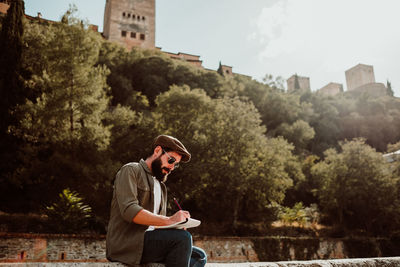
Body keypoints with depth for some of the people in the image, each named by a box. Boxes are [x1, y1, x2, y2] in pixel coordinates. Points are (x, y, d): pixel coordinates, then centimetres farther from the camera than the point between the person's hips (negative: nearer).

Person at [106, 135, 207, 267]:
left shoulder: (161, 186, 24)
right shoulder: (130, 170, -2)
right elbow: (129, 211, -18)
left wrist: (177, 224, -3)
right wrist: (169, 220, -22)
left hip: (150, 241, 8)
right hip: (125, 243, -8)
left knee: (199, 256, -7)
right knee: (182, 238, -26)